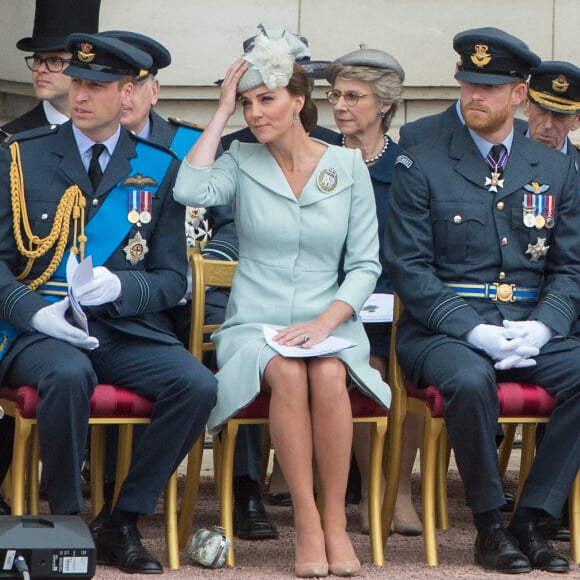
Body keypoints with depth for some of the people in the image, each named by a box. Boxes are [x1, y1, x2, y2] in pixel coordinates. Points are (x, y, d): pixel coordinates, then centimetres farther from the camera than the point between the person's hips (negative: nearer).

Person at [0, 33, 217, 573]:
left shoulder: (158, 168, 9)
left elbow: (172, 278, 8)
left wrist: (119, 286, -14)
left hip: (127, 330, 2)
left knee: (197, 385, -26)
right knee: (68, 375, -37)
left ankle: (122, 524, -10)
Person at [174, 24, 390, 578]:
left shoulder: (348, 166, 7)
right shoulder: (241, 161, 7)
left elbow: (365, 264, 4)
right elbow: (190, 190, -16)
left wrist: (325, 322, -13)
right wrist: (222, 111, -7)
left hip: (328, 321, 0)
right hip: (254, 324, 0)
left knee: (328, 376, -34)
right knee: (288, 377, -34)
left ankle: (336, 522, -24)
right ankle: (306, 523, -27)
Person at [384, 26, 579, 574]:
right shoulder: (421, 167, 3)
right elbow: (409, 269, -4)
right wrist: (474, 331, -16)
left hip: (530, 331, 3)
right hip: (443, 331, -3)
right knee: (471, 380, -37)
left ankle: (529, 521, -15)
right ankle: (489, 527, -17)